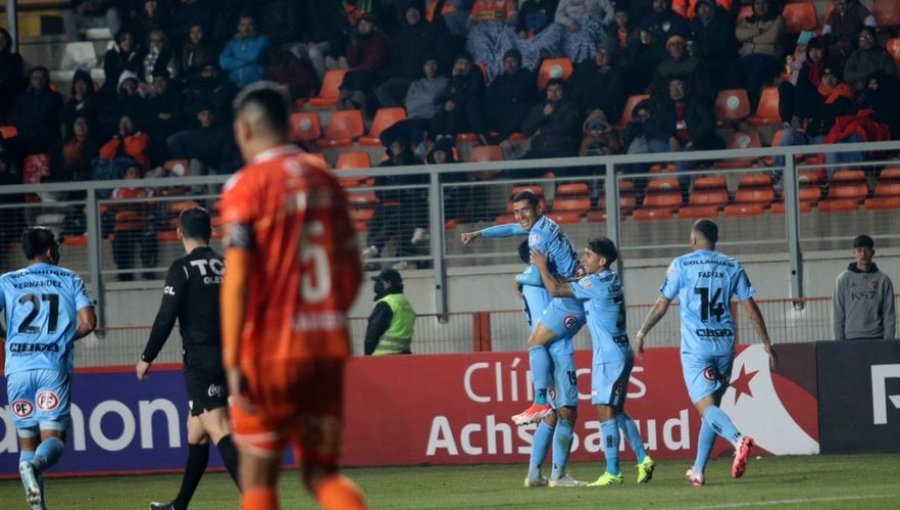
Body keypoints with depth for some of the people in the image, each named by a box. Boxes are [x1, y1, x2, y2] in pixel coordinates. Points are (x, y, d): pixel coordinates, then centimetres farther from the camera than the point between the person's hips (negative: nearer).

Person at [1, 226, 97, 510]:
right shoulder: (70, 280, 10)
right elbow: (87, 322, 0)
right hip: (54, 367, -1)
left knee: (27, 441, 10)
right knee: (53, 438, -4)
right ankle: (35, 464, -38)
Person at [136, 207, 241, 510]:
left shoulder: (182, 269, -7)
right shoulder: (226, 266, 11)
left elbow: (165, 318, -11)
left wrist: (147, 358, -1)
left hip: (201, 360, -7)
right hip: (228, 357, 7)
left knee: (219, 431, -14)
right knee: (196, 432, 18)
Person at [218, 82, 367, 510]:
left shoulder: (247, 186, -8)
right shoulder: (325, 178, 9)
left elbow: (237, 281, -14)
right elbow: (352, 271, 12)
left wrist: (232, 362, -13)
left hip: (270, 351, -5)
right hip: (329, 348, 5)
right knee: (321, 473, 11)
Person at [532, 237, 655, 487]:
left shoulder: (596, 283, -15)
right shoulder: (611, 280, 14)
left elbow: (556, 290, -14)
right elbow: (569, 287, 26)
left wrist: (542, 267, 1)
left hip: (609, 356, -10)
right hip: (619, 353, 10)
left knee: (606, 411, -9)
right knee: (616, 412, 16)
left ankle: (613, 473, -10)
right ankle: (643, 459, 16)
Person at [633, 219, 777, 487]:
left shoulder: (681, 265, 0)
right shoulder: (732, 266, 8)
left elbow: (662, 304, 3)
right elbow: (750, 308, 6)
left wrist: (642, 332, 16)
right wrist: (767, 344, 12)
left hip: (695, 345, -4)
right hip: (724, 344, 4)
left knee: (706, 406, -10)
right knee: (711, 405, 15)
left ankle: (737, 438, -40)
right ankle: (698, 470, 20)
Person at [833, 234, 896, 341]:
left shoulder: (883, 280, 6)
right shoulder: (843, 280, 6)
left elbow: (889, 314, 5)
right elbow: (838, 314, 4)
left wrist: (888, 340, -5)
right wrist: (839, 341, -3)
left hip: (876, 338, 0)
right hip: (851, 338, 0)